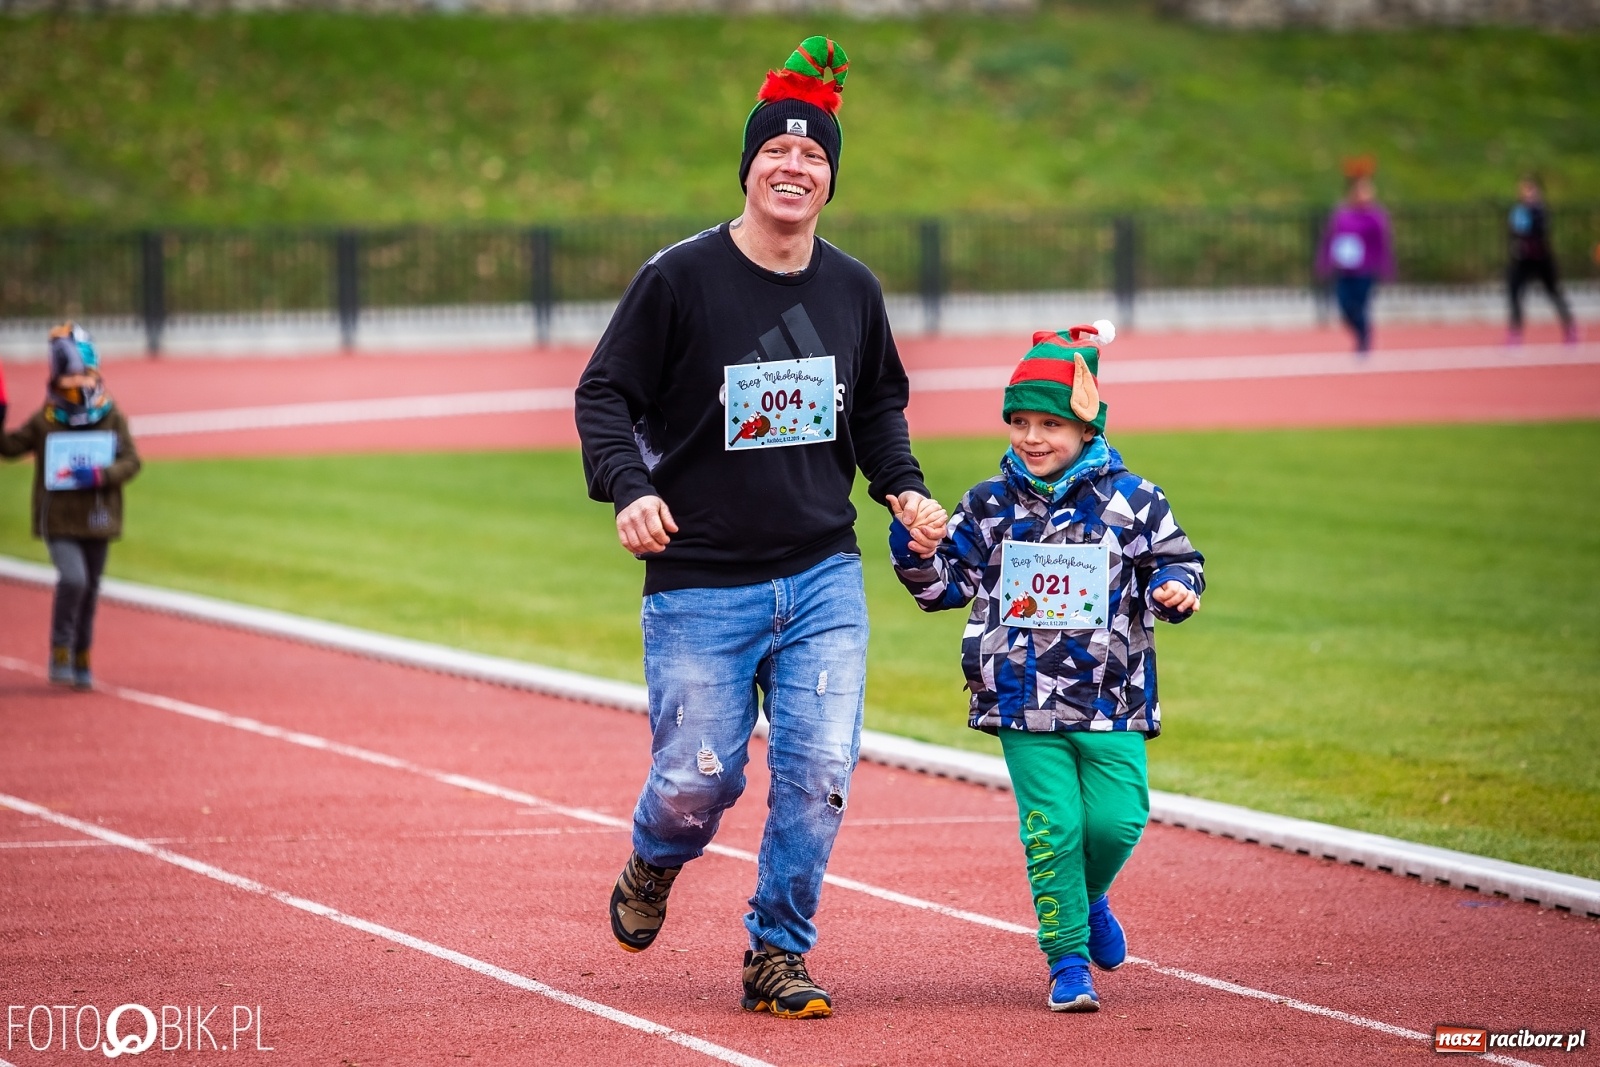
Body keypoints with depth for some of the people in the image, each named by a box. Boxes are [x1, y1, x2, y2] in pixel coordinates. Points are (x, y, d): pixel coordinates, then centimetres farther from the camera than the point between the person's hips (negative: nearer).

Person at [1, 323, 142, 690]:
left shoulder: (112, 418, 0)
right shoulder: (45, 421, -3)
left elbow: (131, 461, -3)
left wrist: (100, 475, -20)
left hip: (97, 520, 3)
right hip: (58, 519, -3)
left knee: (89, 590, 12)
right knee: (73, 579, -21)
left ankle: (82, 659, 27)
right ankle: (60, 651, -7)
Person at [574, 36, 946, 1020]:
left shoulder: (853, 291, 6)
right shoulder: (680, 279, -8)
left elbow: (880, 405, 20)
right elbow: (605, 395, -5)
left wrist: (903, 488, 3)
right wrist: (630, 488, -21)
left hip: (824, 578, 3)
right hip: (700, 586, -3)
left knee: (819, 775, -6)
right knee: (700, 780, -2)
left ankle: (778, 954, 11)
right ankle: (655, 864, 33)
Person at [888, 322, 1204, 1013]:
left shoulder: (1130, 501, 1)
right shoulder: (990, 507, 6)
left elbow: (1176, 562, 9)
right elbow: (948, 582, 13)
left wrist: (1175, 590, -13)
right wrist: (916, 554, -6)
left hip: (1112, 701, 0)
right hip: (1024, 703, 0)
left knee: (1116, 820, -7)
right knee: (1052, 828, -5)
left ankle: (1089, 896, 26)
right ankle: (1067, 961, 6)